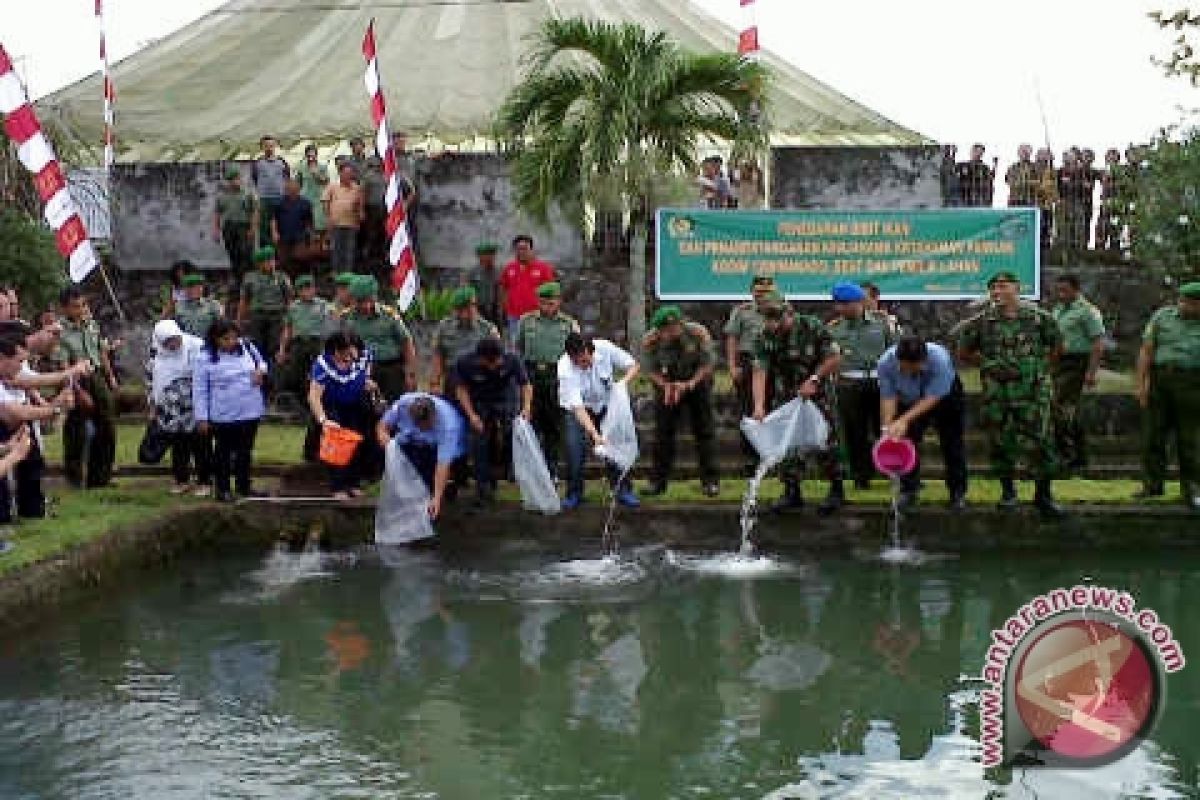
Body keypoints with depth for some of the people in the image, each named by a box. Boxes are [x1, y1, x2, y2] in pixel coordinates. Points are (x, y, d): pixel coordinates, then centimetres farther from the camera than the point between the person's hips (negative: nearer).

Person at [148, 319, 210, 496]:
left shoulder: (197, 347, -12)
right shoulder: (156, 352, 5)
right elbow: (152, 380, 15)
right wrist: (153, 407, 17)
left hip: (195, 408, -5)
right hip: (171, 410, 5)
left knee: (200, 445, 0)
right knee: (177, 445, 11)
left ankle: (205, 482, 9)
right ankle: (182, 480, 23)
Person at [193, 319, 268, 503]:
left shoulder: (247, 347, -2)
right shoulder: (205, 359, -14)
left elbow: (261, 362, 16)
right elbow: (199, 390, -10)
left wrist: (261, 370, -10)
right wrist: (202, 418, -10)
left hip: (250, 412, 4)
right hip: (223, 416, -4)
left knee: (245, 450, 16)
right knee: (224, 452, 9)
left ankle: (244, 486, 30)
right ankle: (223, 489, 22)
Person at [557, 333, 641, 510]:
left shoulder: (605, 348, -27)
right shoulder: (565, 370, -34)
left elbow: (633, 365, -11)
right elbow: (578, 407, -38)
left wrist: (623, 381, -32)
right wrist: (595, 435, -47)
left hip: (606, 404, 2)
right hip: (578, 408, -2)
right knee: (575, 448, -14)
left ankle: (623, 490, 9)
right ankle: (574, 494, 1)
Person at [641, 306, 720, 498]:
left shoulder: (699, 333, -26)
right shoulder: (650, 341, -22)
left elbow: (709, 363, -16)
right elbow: (649, 369, -10)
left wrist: (689, 385, -27)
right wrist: (665, 385, -27)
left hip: (697, 382, -1)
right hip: (667, 385, 1)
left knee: (704, 430, -2)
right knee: (663, 432, 1)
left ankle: (710, 480, 5)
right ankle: (658, 481, 10)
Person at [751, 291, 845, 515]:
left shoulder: (812, 327, -16)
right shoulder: (765, 338, -10)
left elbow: (835, 358, -10)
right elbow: (760, 372, -18)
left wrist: (814, 380, -17)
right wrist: (759, 406, -30)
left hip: (818, 395, -3)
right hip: (785, 397, 3)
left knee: (826, 442, -1)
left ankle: (837, 491, 13)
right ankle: (791, 492, 18)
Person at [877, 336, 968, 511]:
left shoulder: (940, 359, -39)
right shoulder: (886, 363, -32)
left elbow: (932, 398, -34)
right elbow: (888, 397, -24)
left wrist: (904, 420, -40)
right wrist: (886, 426, -36)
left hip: (945, 397, -2)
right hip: (909, 401, 2)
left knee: (952, 445, -1)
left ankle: (958, 493, 11)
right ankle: (908, 491, 11)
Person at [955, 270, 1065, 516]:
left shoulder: (1038, 317, -1)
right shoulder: (982, 321, 1)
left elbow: (1056, 347, 13)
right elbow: (964, 352, 14)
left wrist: (1038, 365, 8)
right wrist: (988, 363, 8)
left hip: (1033, 391, -1)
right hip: (996, 392, 1)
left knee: (1041, 443, -3)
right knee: (1000, 443, 7)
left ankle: (1043, 495, 9)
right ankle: (1007, 491, 24)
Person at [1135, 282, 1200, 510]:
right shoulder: (1162, 317, 6)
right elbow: (1146, 351, 3)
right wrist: (1141, 383, -5)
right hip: (1159, 378, 1)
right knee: (1153, 432, 2)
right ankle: (1153, 484, 11)